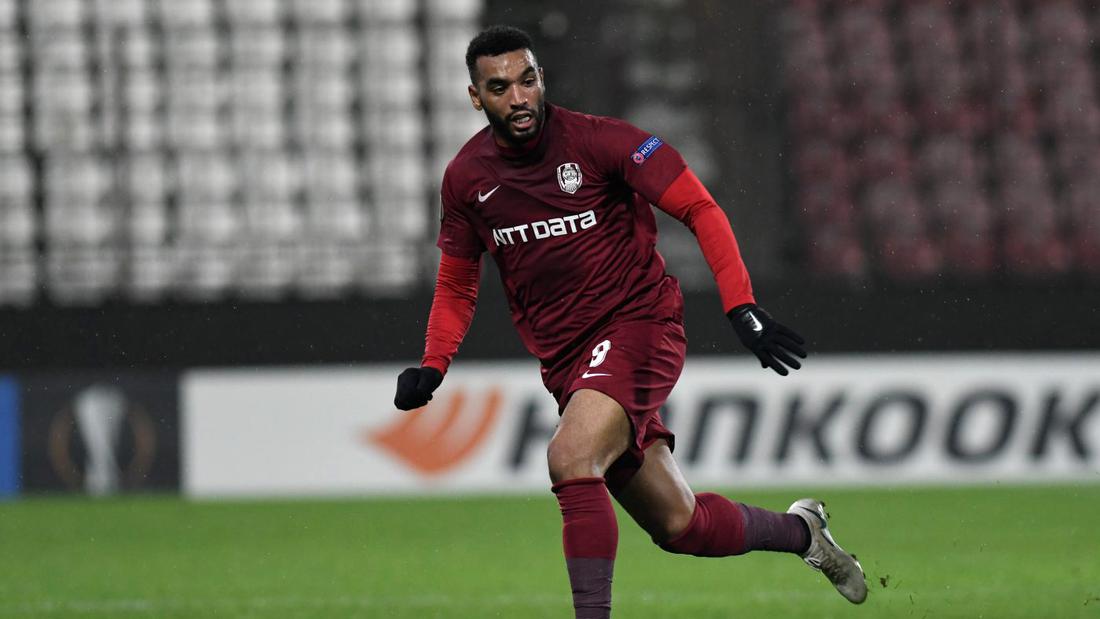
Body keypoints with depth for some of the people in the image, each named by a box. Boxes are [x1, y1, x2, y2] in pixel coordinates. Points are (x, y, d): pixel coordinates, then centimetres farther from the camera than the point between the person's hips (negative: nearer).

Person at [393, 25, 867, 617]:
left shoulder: (599, 141, -13)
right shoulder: (466, 178, 1)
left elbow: (699, 209, -10)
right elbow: (456, 284, 15)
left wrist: (742, 306, -20)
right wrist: (432, 366, -1)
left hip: (638, 325, -5)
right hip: (564, 361, 5)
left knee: (570, 458, -32)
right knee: (679, 526, 7)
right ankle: (800, 531, 35)